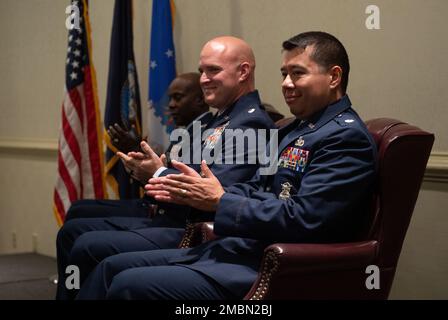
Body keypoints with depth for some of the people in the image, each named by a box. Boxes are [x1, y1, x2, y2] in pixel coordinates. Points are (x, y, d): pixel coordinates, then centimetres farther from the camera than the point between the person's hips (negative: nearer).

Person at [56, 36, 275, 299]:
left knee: (88, 247, -21)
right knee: (72, 231, 9)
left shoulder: (251, 123, -13)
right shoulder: (217, 119, 19)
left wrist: (159, 174, -10)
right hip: (169, 219, 11)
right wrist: (149, 171, 0)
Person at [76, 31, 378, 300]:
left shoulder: (347, 137, -13)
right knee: (113, 267, 6)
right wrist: (191, 194, 1)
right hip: (237, 247, 10)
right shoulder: (295, 131, 18)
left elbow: (303, 218, -22)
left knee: (128, 285, -18)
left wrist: (221, 202, -16)